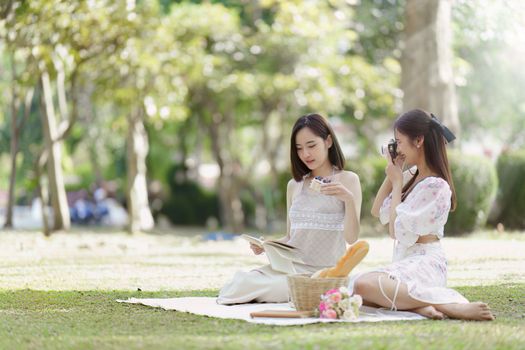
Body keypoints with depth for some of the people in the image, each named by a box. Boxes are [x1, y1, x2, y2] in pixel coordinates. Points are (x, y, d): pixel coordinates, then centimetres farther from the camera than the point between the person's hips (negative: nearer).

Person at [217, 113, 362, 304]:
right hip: (291, 265, 5)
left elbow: (351, 238, -8)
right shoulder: (294, 185, 15)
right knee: (239, 285, -24)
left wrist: (349, 199, -24)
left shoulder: (347, 180, 1)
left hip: (324, 271, -5)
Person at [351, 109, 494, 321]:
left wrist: (397, 182, -3)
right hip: (406, 262, 9)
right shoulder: (414, 178, 14)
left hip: (424, 264, -9)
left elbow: (397, 231, -13)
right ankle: (416, 304, -21)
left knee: (363, 285, -34)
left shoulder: (436, 186, -13)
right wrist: (392, 174, 12)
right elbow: (377, 211, 21)